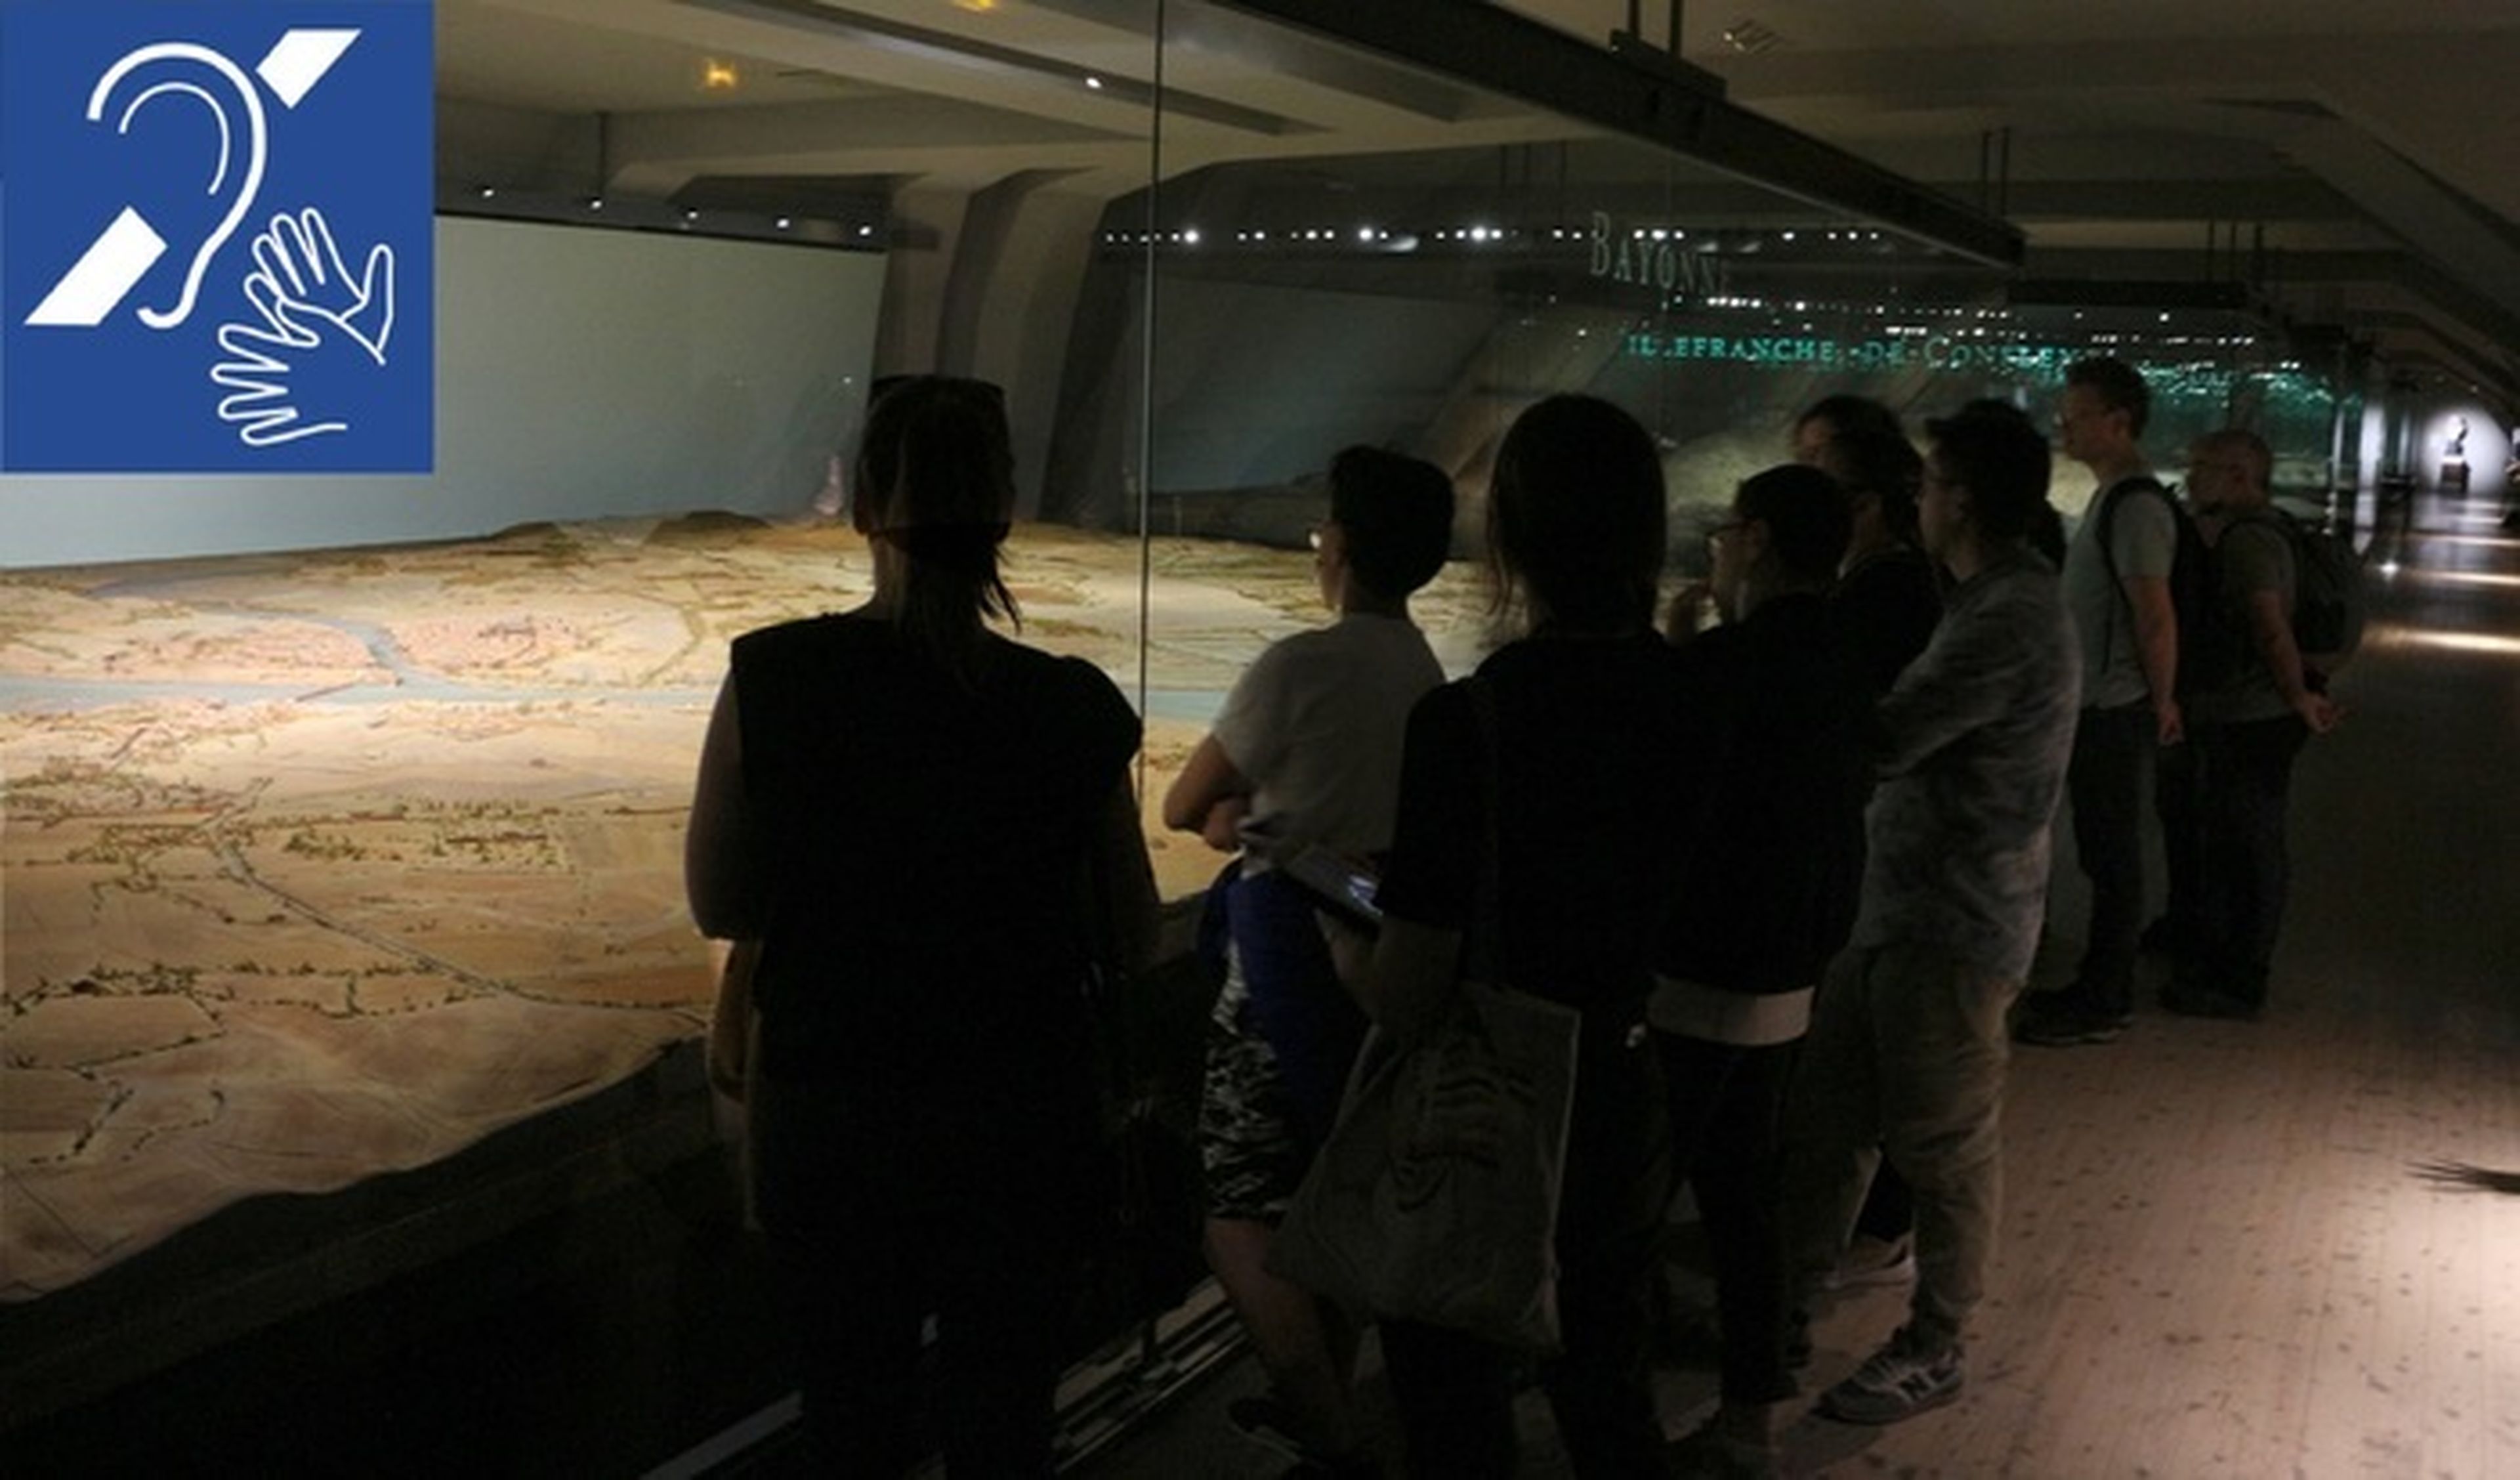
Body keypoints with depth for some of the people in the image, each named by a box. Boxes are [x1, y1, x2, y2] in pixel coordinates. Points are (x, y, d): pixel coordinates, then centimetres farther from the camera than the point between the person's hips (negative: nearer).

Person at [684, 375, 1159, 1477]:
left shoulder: (774, 682, -13)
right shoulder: (1073, 712, -13)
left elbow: (718, 907, -3)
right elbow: (1130, 941, -4)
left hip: (825, 1123, 1)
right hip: (1019, 1126, 0)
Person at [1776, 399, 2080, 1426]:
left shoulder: (2009, 620, -22)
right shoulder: (2000, 598, 11)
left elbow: (1879, 744, -24)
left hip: (1953, 927, -10)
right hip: (1903, 906, 10)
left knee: (1944, 1147, 6)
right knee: (1821, 1111, 16)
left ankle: (1933, 1351, 23)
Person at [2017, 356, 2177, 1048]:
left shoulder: (2137, 506, -19)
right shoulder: (2112, 498, 13)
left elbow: (2156, 617, -22)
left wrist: (2161, 702, -12)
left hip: (2115, 713, -10)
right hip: (2094, 706, 10)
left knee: (2112, 858, 0)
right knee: (2102, 854, 17)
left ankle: (2104, 1005, 9)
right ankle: (2099, 988, 28)